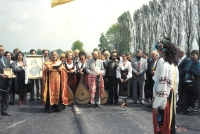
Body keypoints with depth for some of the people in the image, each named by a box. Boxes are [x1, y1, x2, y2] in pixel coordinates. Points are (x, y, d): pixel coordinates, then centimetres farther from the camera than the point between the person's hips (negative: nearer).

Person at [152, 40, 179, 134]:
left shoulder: (165, 66, -19)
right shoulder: (175, 66, 8)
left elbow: (162, 87, -21)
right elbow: (176, 84, 13)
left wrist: (156, 104, -17)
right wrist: (173, 96, 20)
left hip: (163, 100, -8)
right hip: (171, 98, 9)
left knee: (161, 125, 1)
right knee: (169, 123, 16)